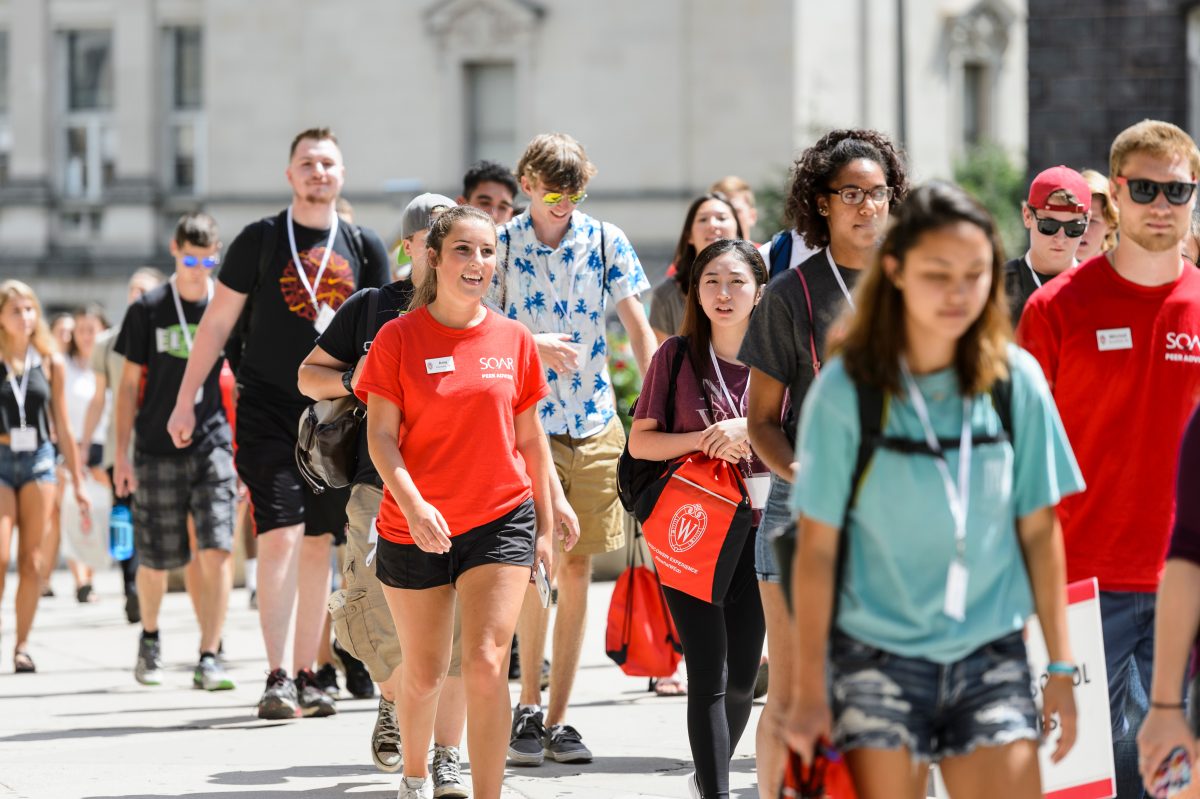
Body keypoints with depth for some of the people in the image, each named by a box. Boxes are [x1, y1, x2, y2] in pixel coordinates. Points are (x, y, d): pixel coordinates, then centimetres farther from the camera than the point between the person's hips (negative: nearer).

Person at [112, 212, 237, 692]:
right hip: (158, 451, 0)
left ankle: (208, 658, -10)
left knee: (217, 552, -13)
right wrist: (121, 455, 2)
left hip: (213, 448, 0)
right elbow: (129, 386, 6)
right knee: (156, 559, 6)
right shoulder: (148, 310, 2)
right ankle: (149, 639, 33)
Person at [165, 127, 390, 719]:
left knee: (318, 543, 6)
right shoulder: (259, 241, 0)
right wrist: (186, 400, 0)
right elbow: (217, 323, 3)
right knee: (279, 536, -13)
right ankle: (276, 678, -15)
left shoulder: (364, 248, 8)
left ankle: (304, 677, 13)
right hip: (267, 409, -3)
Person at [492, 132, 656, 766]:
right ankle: (527, 706, -1)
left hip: (595, 423, 2)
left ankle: (556, 717, 13)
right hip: (523, 423, -2)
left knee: (577, 569, 5)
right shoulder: (501, 244, -1)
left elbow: (638, 328, 4)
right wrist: (530, 344, -14)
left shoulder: (605, 241, 3)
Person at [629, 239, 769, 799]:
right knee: (709, 674, -9)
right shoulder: (677, 355, 1)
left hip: (757, 528, 2)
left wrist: (749, 431, -15)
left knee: (743, 675, 10)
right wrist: (703, 439, -15)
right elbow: (639, 442, 0)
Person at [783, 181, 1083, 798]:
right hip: (878, 652, -2)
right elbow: (817, 546, -4)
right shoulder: (846, 388, -8)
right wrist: (808, 689, -3)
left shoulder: (1017, 381, -1)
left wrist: (1061, 666, 7)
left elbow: (1038, 531, 6)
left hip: (991, 656, 2)